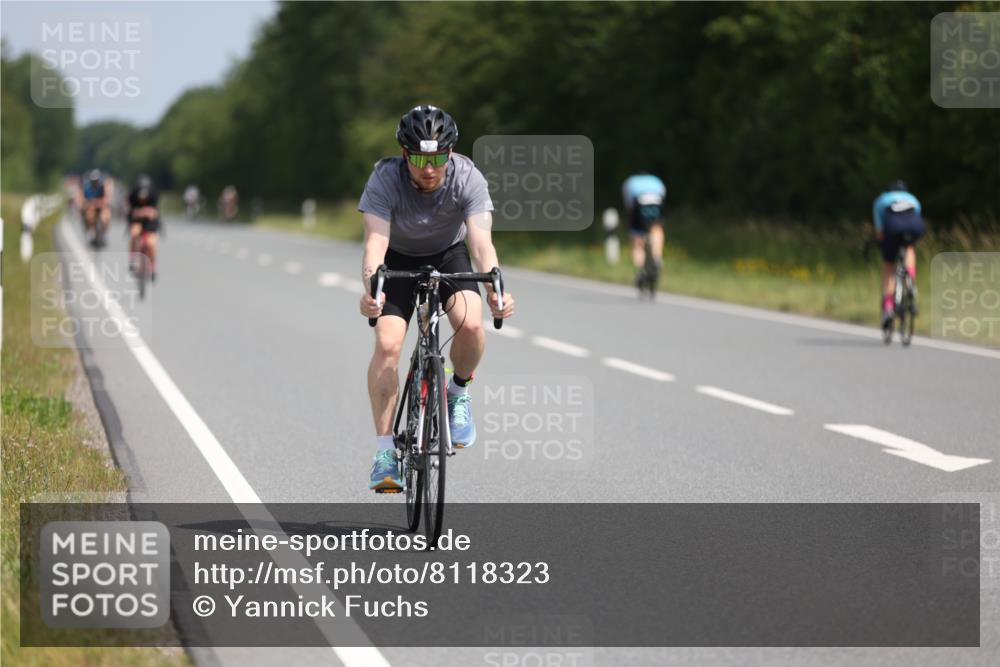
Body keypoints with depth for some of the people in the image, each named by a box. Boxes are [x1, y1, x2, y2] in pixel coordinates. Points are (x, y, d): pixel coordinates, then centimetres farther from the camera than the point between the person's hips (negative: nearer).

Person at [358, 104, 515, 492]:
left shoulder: (468, 179, -27)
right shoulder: (385, 179, -29)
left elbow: (481, 241, -35)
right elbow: (375, 242, -38)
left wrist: (495, 290, -54)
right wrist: (371, 289, -57)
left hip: (449, 256, 1)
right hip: (398, 259, 0)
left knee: (471, 324, -28)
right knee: (387, 344, -21)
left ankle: (459, 392, 4)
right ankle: (385, 450, -12)